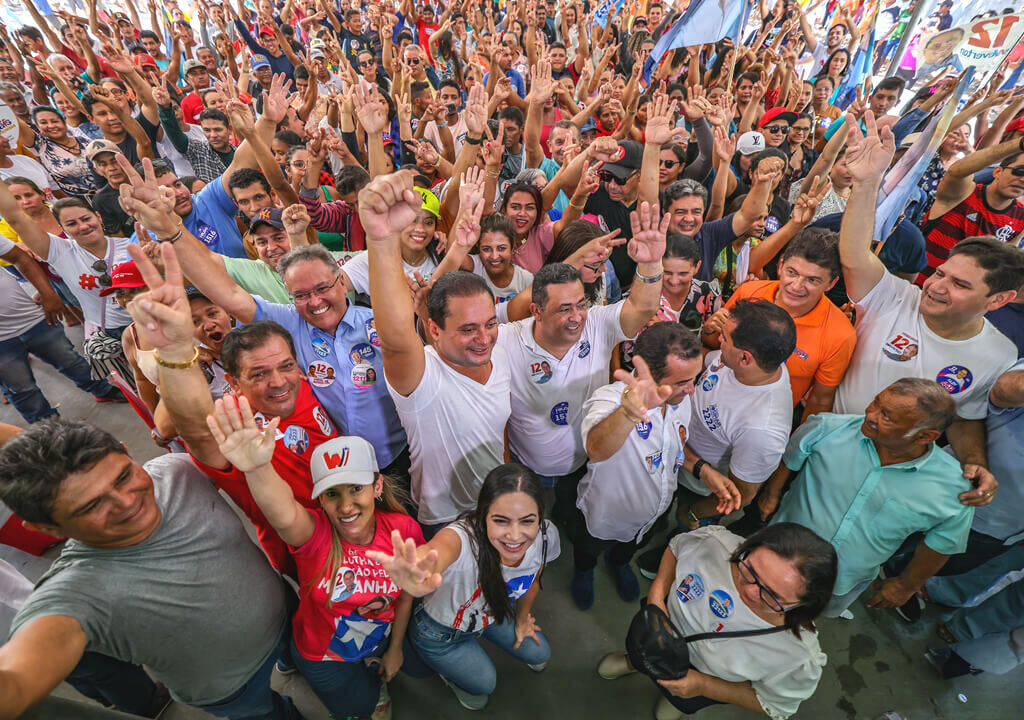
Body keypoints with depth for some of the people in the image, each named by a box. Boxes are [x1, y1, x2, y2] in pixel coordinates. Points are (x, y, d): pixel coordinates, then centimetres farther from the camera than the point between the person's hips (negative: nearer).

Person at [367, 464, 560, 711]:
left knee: (539, 654, 15)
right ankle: (450, 671, 37)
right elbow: (435, 550, -73)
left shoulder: (546, 536, -29)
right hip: (439, 629, -4)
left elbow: (532, 580, -5)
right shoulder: (464, 536, -46)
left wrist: (522, 619, 11)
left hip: (496, 612, 4)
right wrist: (417, 573, -96)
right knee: (484, 682, 3)